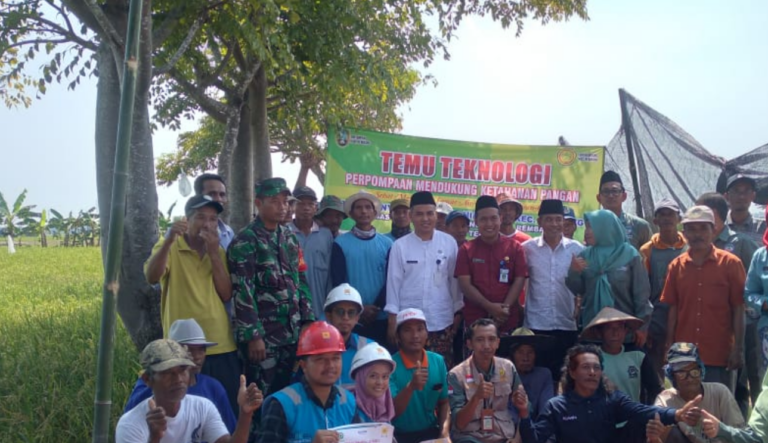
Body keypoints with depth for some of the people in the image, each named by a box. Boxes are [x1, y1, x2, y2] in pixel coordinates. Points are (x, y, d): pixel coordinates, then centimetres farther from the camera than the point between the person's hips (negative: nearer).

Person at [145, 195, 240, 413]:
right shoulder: (169, 247, 0)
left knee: (228, 409, 9)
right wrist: (169, 240, -31)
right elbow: (151, 277, -19)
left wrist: (214, 253, -8)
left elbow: (226, 295, -1)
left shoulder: (219, 251, 11)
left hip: (221, 346, 3)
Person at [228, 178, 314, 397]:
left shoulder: (290, 238, 12)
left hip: (292, 333, 6)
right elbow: (243, 292, -14)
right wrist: (253, 335, -17)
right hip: (263, 335, -6)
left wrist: (308, 321, 8)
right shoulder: (245, 242, -9)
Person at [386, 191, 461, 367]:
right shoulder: (400, 246, -2)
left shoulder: (449, 243, 1)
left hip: (442, 321, 1)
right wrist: (392, 320, -1)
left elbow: (454, 279, 6)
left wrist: (457, 312, 8)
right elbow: (393, 282, 0)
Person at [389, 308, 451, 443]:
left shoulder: (438, 361, 3)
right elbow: (391, 412, -16)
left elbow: (444, 403, 12)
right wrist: (411, 386, -30)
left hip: (432, 432, 4)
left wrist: (445, 431, -4)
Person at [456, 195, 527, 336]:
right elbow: (465, 284, -5)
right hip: (475, 318, 0)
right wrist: (489, 307, -15)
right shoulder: (466, 249, 3)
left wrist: (505, 308, -13)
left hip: (508, 319, 1)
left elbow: (519, 280, 0)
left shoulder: (515, 247, 5)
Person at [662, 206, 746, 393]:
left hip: (720, 355, -2)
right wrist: (669, 347, 5)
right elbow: (673, 309, 7)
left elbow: (738, 309, -3)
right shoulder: (676, 265, 4)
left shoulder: (731, 263, -3)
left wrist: (738, 349, -7)